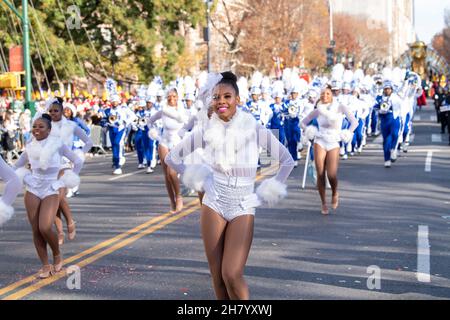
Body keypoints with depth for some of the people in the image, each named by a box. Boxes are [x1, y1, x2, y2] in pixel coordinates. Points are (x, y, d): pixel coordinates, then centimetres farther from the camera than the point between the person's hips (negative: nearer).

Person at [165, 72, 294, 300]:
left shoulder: (254, 129, -4)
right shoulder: (205, 131, 1)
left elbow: (287, 161, 0)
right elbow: (171, 158, 11)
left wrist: (267, 193, -1)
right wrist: (196, 180, 5)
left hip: (243, 208, -2)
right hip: (213, 205, 2)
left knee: (232, 275, -14)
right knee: (217, 276, 3)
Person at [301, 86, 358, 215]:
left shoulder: (340, 107, 0)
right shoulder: (318, 111, 6)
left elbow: (354, 122, -5)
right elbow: (303, 123, 12)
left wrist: (347, 134, -12)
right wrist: (309, 131, -4)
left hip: (334, 143, -1)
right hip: (320, 142, 1)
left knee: (332, 175, -13)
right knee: (320, 174, -7)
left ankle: (335, 193, 20)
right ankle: (323, 203, 6)